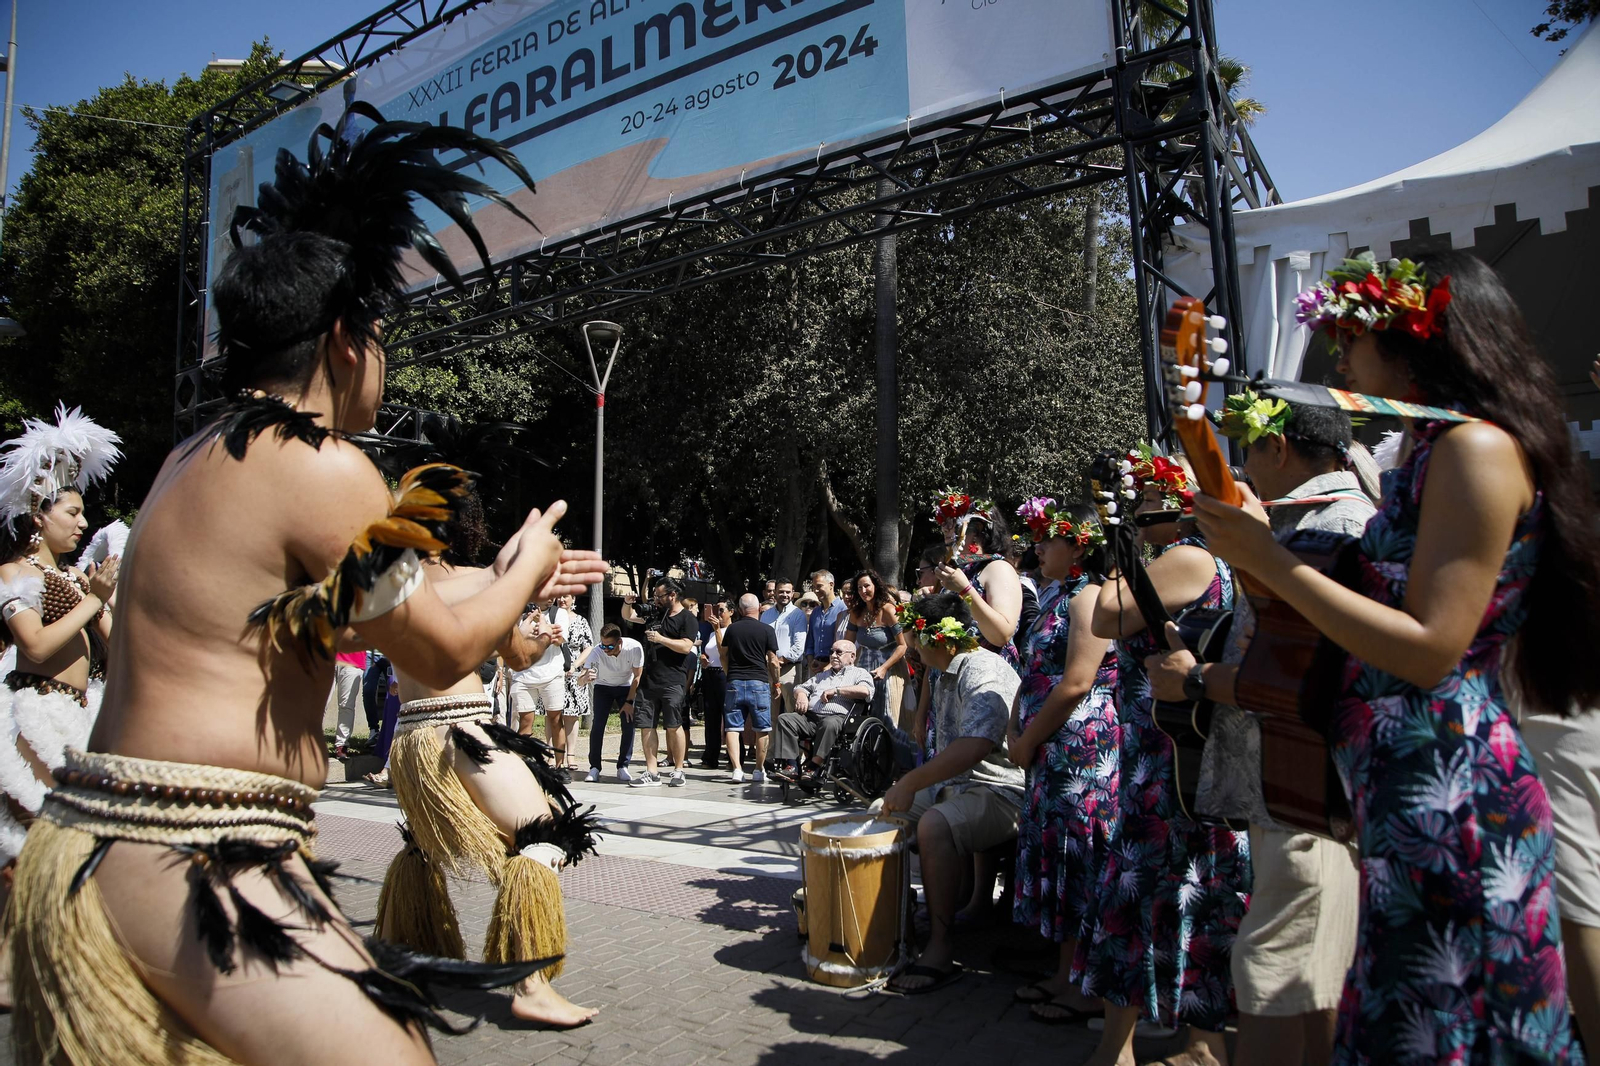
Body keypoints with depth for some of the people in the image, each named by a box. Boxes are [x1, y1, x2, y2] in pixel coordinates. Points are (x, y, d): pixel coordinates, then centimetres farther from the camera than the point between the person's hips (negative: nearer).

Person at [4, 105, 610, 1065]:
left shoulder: (198, 457, 13)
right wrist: (526, 567, 12)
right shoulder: (322, 466, -16)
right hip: (189, 864, -10)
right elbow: (442, 654, -6)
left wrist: (501, 582, 29)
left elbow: (347, 607, 22)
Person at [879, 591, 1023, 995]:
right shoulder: (946, 677, 15)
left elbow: (974, 748, -34)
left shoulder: (984, 674, -19)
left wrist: (910, 783, -27)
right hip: (956, 786, 11)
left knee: (935, 824, -35)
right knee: (883, 809, 10)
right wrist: (905, 787, 7)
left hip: (1000, 792, -11)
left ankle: (941, 949, -26)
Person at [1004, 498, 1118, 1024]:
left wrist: (1028, 741, -11)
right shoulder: (1056, 597, 17)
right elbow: (1033, 674, 19)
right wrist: (1014, 732, 7)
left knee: (1079, 858, -2)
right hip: (1052, 753, 10)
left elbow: (1075, 685, -20)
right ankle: (1064, 974, 25)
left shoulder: (1090, 596, -13)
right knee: (1056, 856, 14)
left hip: (1084, 749, -9)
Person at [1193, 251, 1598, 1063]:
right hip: (1409, 790, 9)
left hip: (1447, 792, -9)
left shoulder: (1476, 446, -12)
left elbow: (1430, 648, -18)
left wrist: (1270, 560, -16)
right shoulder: (1428, 449, 16)